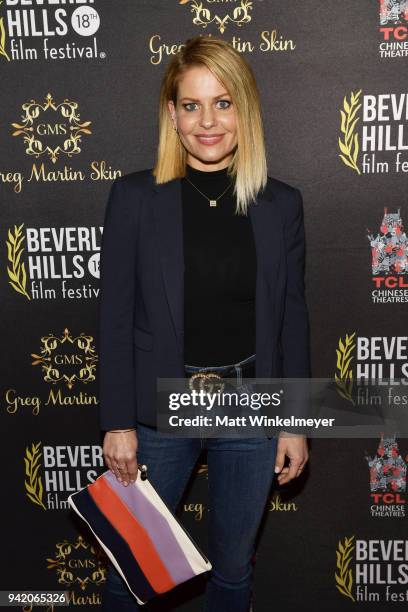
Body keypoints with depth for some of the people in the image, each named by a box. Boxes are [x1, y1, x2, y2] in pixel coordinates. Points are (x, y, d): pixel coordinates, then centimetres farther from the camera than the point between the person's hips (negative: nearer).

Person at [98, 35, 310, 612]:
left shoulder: (281, 204, -1)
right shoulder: (134, 196, -6)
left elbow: (291, 317, 3)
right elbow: (115, 315, -5)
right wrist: (116, 422, -5)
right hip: (158, 409, -1)